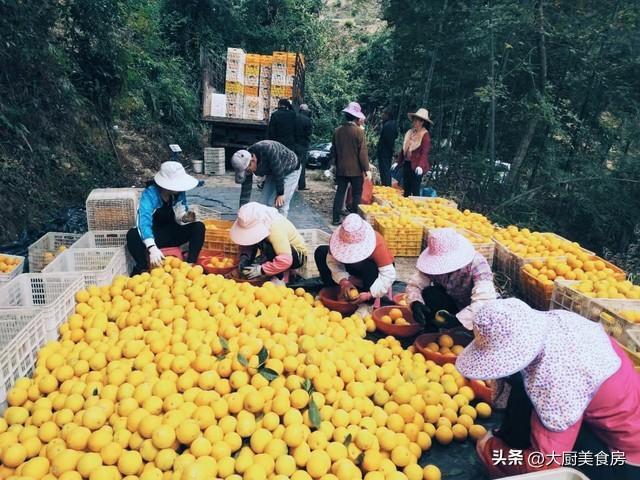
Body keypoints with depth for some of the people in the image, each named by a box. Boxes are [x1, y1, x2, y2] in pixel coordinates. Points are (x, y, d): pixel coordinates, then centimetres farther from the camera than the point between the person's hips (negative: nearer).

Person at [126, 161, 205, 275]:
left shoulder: (179, 193, -9)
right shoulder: (150, 194, -24)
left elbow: (179, 217, -1)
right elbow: (144, 222, -38)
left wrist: (185, 218, -28)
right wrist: (152, 248, -54)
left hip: (173, 234, 4)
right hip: (154, 236, -4)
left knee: (199, 226, -20)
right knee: (132, 234, -33)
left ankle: (190, 263, -27)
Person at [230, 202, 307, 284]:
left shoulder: (275, 229, -36)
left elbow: (285, 261, -41)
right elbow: (248, 240, -1)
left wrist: (262, 270, -34)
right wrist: (244, 257, -20)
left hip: (298, 255, -7)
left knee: (268, 248, -35)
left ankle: (278, 277, -16)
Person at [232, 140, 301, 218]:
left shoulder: (268, 150, -40)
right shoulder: (246, 161, -19)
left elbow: (279, 173, -30)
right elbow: (246, 188, -14)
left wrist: (280, 194, -22)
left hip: (290, 170, -6)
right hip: (272, 173, 6)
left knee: (280, 204, -14)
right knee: (266, 203, -1)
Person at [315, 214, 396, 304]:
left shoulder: (377, 243, -37)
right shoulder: (339, 238, -29)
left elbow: (389, 275, -37)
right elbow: (332, 261, -21)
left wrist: (370, 294, -46)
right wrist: (343, 280, -38)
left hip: (375, 268, -3)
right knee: (321, 252, -14)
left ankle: (372, 300, -17)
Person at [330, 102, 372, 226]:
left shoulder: (338, 131, 1)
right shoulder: (359, 131, -14)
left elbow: (333, 150, 9)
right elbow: (362, 152, -15)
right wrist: (367, 169, -10)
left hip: (341, 169, 4)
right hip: (356, 169, -4)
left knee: (340, 192, 11)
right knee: (357, 194, 7)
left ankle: (336, 218, 11)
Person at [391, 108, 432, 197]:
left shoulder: (425, 135, -10)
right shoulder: (409, 133, 12)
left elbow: (424, 153, -17)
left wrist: (420, 166, -29)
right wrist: (397, 162, 13)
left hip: (416, 166, -7)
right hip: (406, 164, 7)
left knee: (415, 191, -3)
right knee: (406, 190, 12)